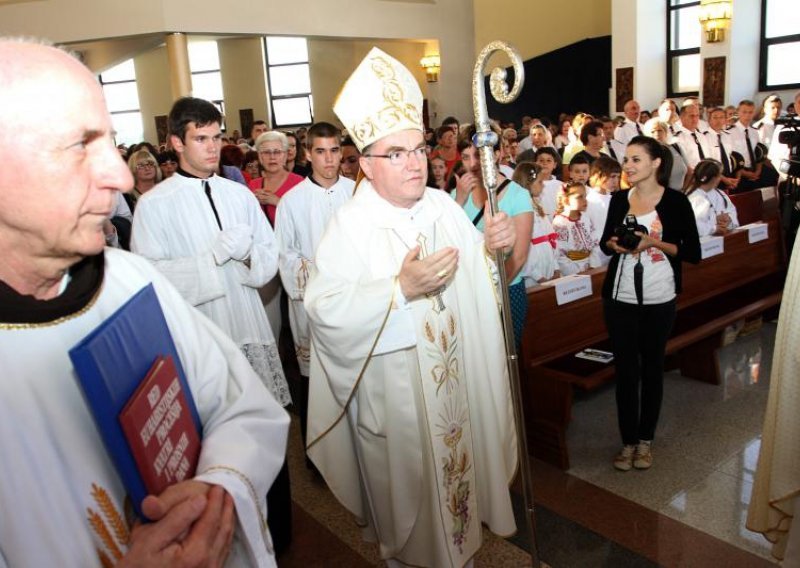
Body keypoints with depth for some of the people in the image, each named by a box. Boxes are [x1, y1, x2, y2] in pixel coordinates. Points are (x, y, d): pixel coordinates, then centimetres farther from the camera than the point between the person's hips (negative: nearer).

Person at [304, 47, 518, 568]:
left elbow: (479, 279, 8)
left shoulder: (444, 206, -1)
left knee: (457, 462, 22)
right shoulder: (351, 223, -18)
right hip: (392, 390, -5)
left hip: (456, 378, 5)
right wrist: (401, 287, -33)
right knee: (406, 484, 15)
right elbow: (325, 309, -26)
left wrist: (494, 249, -12)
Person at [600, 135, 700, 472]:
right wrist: (612, 244, -9)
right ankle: (628, 441, 18)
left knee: (652, 368, 11)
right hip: (620, 297, 2)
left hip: (659, 299, -2)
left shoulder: (676, 201, -5)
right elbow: (605, 241, 14)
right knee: (625, 370, 5)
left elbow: (693, 253, -6)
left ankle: (645, 440, 26)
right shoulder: (619, 199, 4)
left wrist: (655, 242, -18)